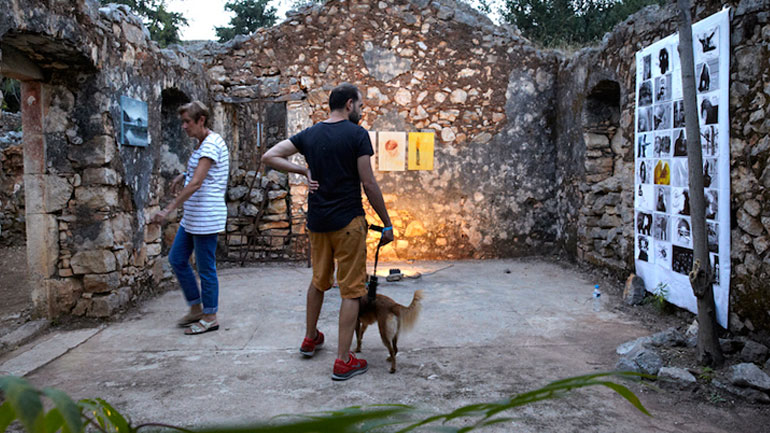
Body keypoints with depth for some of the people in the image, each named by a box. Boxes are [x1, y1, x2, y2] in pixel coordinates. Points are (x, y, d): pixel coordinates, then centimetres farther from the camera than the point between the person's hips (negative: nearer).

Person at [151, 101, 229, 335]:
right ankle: (196, 308, 26)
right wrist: (184, 174, 15)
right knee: (177, 258, 15)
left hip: (206, 217, -10)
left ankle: (210, 317, 13)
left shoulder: (211, 144, -17)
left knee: (205, 267, 0)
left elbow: (195, 184, -26)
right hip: (192, 217, 10)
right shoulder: (200, 142, 13)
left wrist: (168, 209, -27)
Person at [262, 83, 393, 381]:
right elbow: (368, 184, -11)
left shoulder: (309, 134, 6)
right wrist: (386, 224, -3)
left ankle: (310, 339, 39)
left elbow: (270, 157, 3)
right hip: (348, 222, -6)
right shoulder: (357, 135, -9)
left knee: (319, 281, 23)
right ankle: (343, 361, 5)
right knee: (351, 289, 2)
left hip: (317, 221, 6)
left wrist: (304, 170, 3)